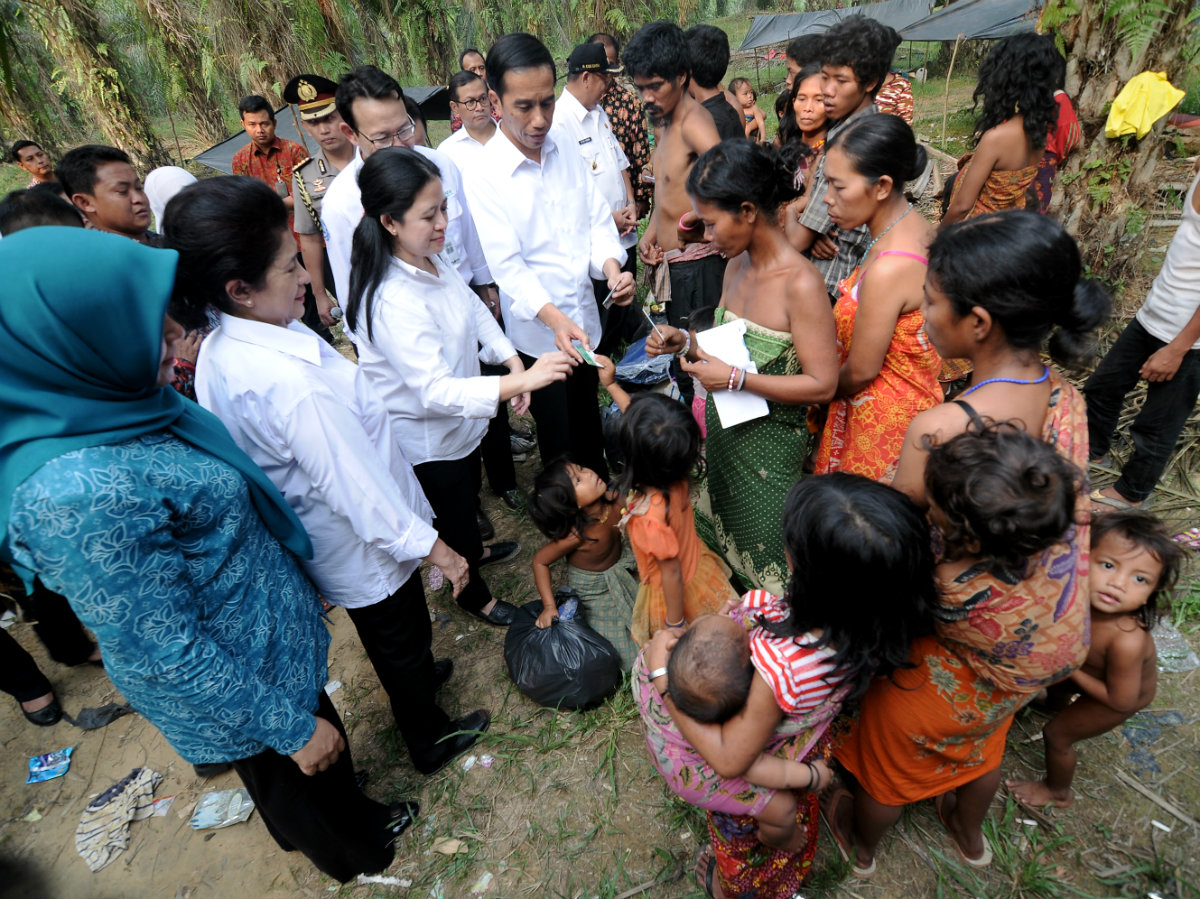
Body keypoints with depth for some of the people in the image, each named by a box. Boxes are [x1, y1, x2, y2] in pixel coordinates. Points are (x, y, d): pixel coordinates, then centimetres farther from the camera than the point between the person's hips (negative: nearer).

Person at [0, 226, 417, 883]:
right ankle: (355, 856, 54)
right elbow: (167, 655, -27)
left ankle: (361, 819, 60)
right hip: (238, 676, -7)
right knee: (298, 780, 24)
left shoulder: (108, 404, -10)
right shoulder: (77, 493, -36)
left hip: (275, 629, 7)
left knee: (325, 748, 31)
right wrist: (289, 727, -15)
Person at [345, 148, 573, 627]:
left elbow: (473, 309, 7)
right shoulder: (392, 301, -36)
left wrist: (513, 361, -6)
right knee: (452, 514, 17)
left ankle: (474, 550, 64)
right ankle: (474, 593, 46)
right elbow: (435, 391, -40)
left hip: (460, 415, 8)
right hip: (426, 438, -8)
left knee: (469, 496, 33)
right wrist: (521, 382, -48)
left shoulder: (431, 258, -8)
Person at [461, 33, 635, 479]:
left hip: (584, 322, 5)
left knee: (589, 421, 23)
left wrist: (611, 267, -18)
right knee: (557, 437, 13)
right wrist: (554, 318, -36)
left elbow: (597, 220, 4)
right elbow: (507, 266, -21)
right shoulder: (482, 179, -16)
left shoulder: (568, 156, 2)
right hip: (537, 334, -5)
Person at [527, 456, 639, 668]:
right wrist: (549, 606, -24)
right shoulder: (577, 535, -39)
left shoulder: (613, 498, -27)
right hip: (594, 589, -5)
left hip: (620, 564, 5)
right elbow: (540, 560, -25)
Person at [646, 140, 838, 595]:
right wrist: (684, 340, -6)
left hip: (769, 442, -8)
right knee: (721, 537, 26)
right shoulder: (737, 264, 0)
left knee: (761, 557, 12)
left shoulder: (800, 284, -25)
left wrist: (735, 379, -27)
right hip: (723, 426, 8)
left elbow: (822, 384, -23)